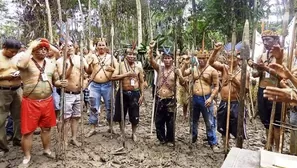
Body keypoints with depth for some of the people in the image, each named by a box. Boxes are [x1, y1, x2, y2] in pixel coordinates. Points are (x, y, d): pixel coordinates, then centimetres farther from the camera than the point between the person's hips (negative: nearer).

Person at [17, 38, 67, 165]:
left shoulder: (51, 64, 8)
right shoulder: (28, 62, -9)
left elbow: (55, 81, 17)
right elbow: (20, 65, -35)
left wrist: (61, 83, -7)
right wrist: (30, 47, -24)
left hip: (47, 101, 5)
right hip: (30, 102, -5)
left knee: (46, 128, 18)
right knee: (28, 130, 6)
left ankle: (47, 150, 37)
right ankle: (27, 156, 24)